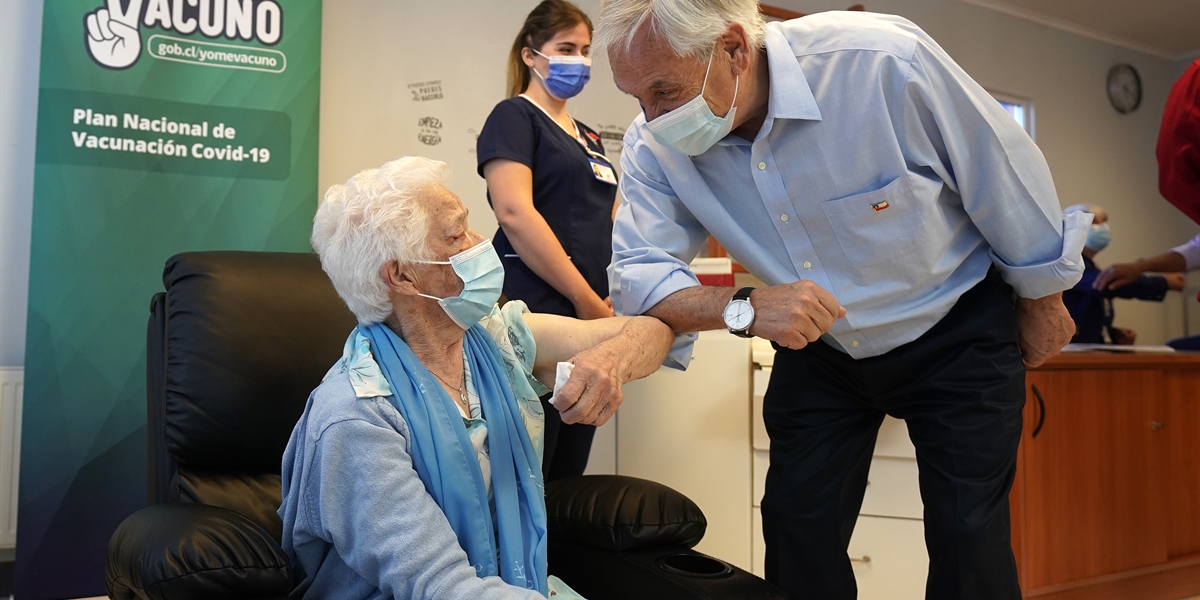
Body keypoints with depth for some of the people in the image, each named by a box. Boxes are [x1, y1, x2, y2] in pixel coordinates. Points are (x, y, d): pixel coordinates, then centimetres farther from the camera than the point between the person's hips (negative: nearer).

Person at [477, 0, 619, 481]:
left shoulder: (588, 137, 22)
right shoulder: (514, 116, -1)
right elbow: (514, 213, -15)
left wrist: (611, 300, 5)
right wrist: (586, 300, -13)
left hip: (590, 320, 8)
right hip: (537, 314, -8)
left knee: (569, 478, 10)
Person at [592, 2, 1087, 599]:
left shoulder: (882, 61, -30)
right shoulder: (654, 146, -19)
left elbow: (1010, 177, -16)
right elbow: (639, 272, -20)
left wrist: (1041, 304, -2)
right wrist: (743, 308, -40)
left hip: (954, 332, -3)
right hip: (818, 349, 3)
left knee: (967, 535, -6)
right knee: (796, 527, 2)